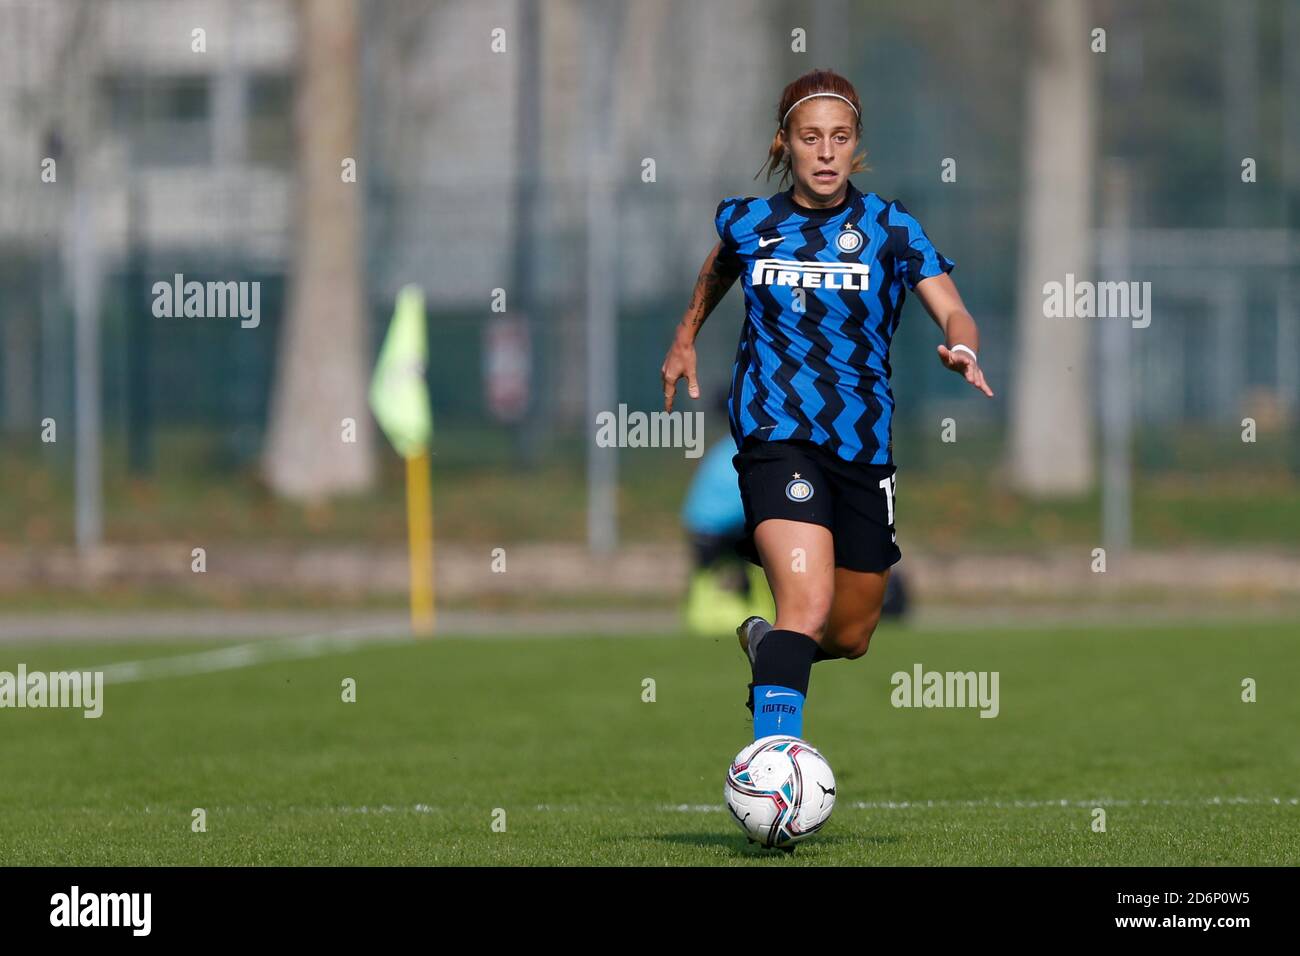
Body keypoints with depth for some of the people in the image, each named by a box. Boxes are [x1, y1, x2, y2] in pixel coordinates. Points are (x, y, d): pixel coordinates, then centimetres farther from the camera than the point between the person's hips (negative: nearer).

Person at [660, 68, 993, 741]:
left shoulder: (888, 228, 0)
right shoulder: (749, 222, 4)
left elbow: (952, 313, -12)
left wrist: (961, 349, -33)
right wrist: (686, 337, 30)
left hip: (865, 445, 3)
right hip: (777, 434, -3)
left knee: (849, 639, 15)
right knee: (808, 604, -27)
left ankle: (765, 642, 48)